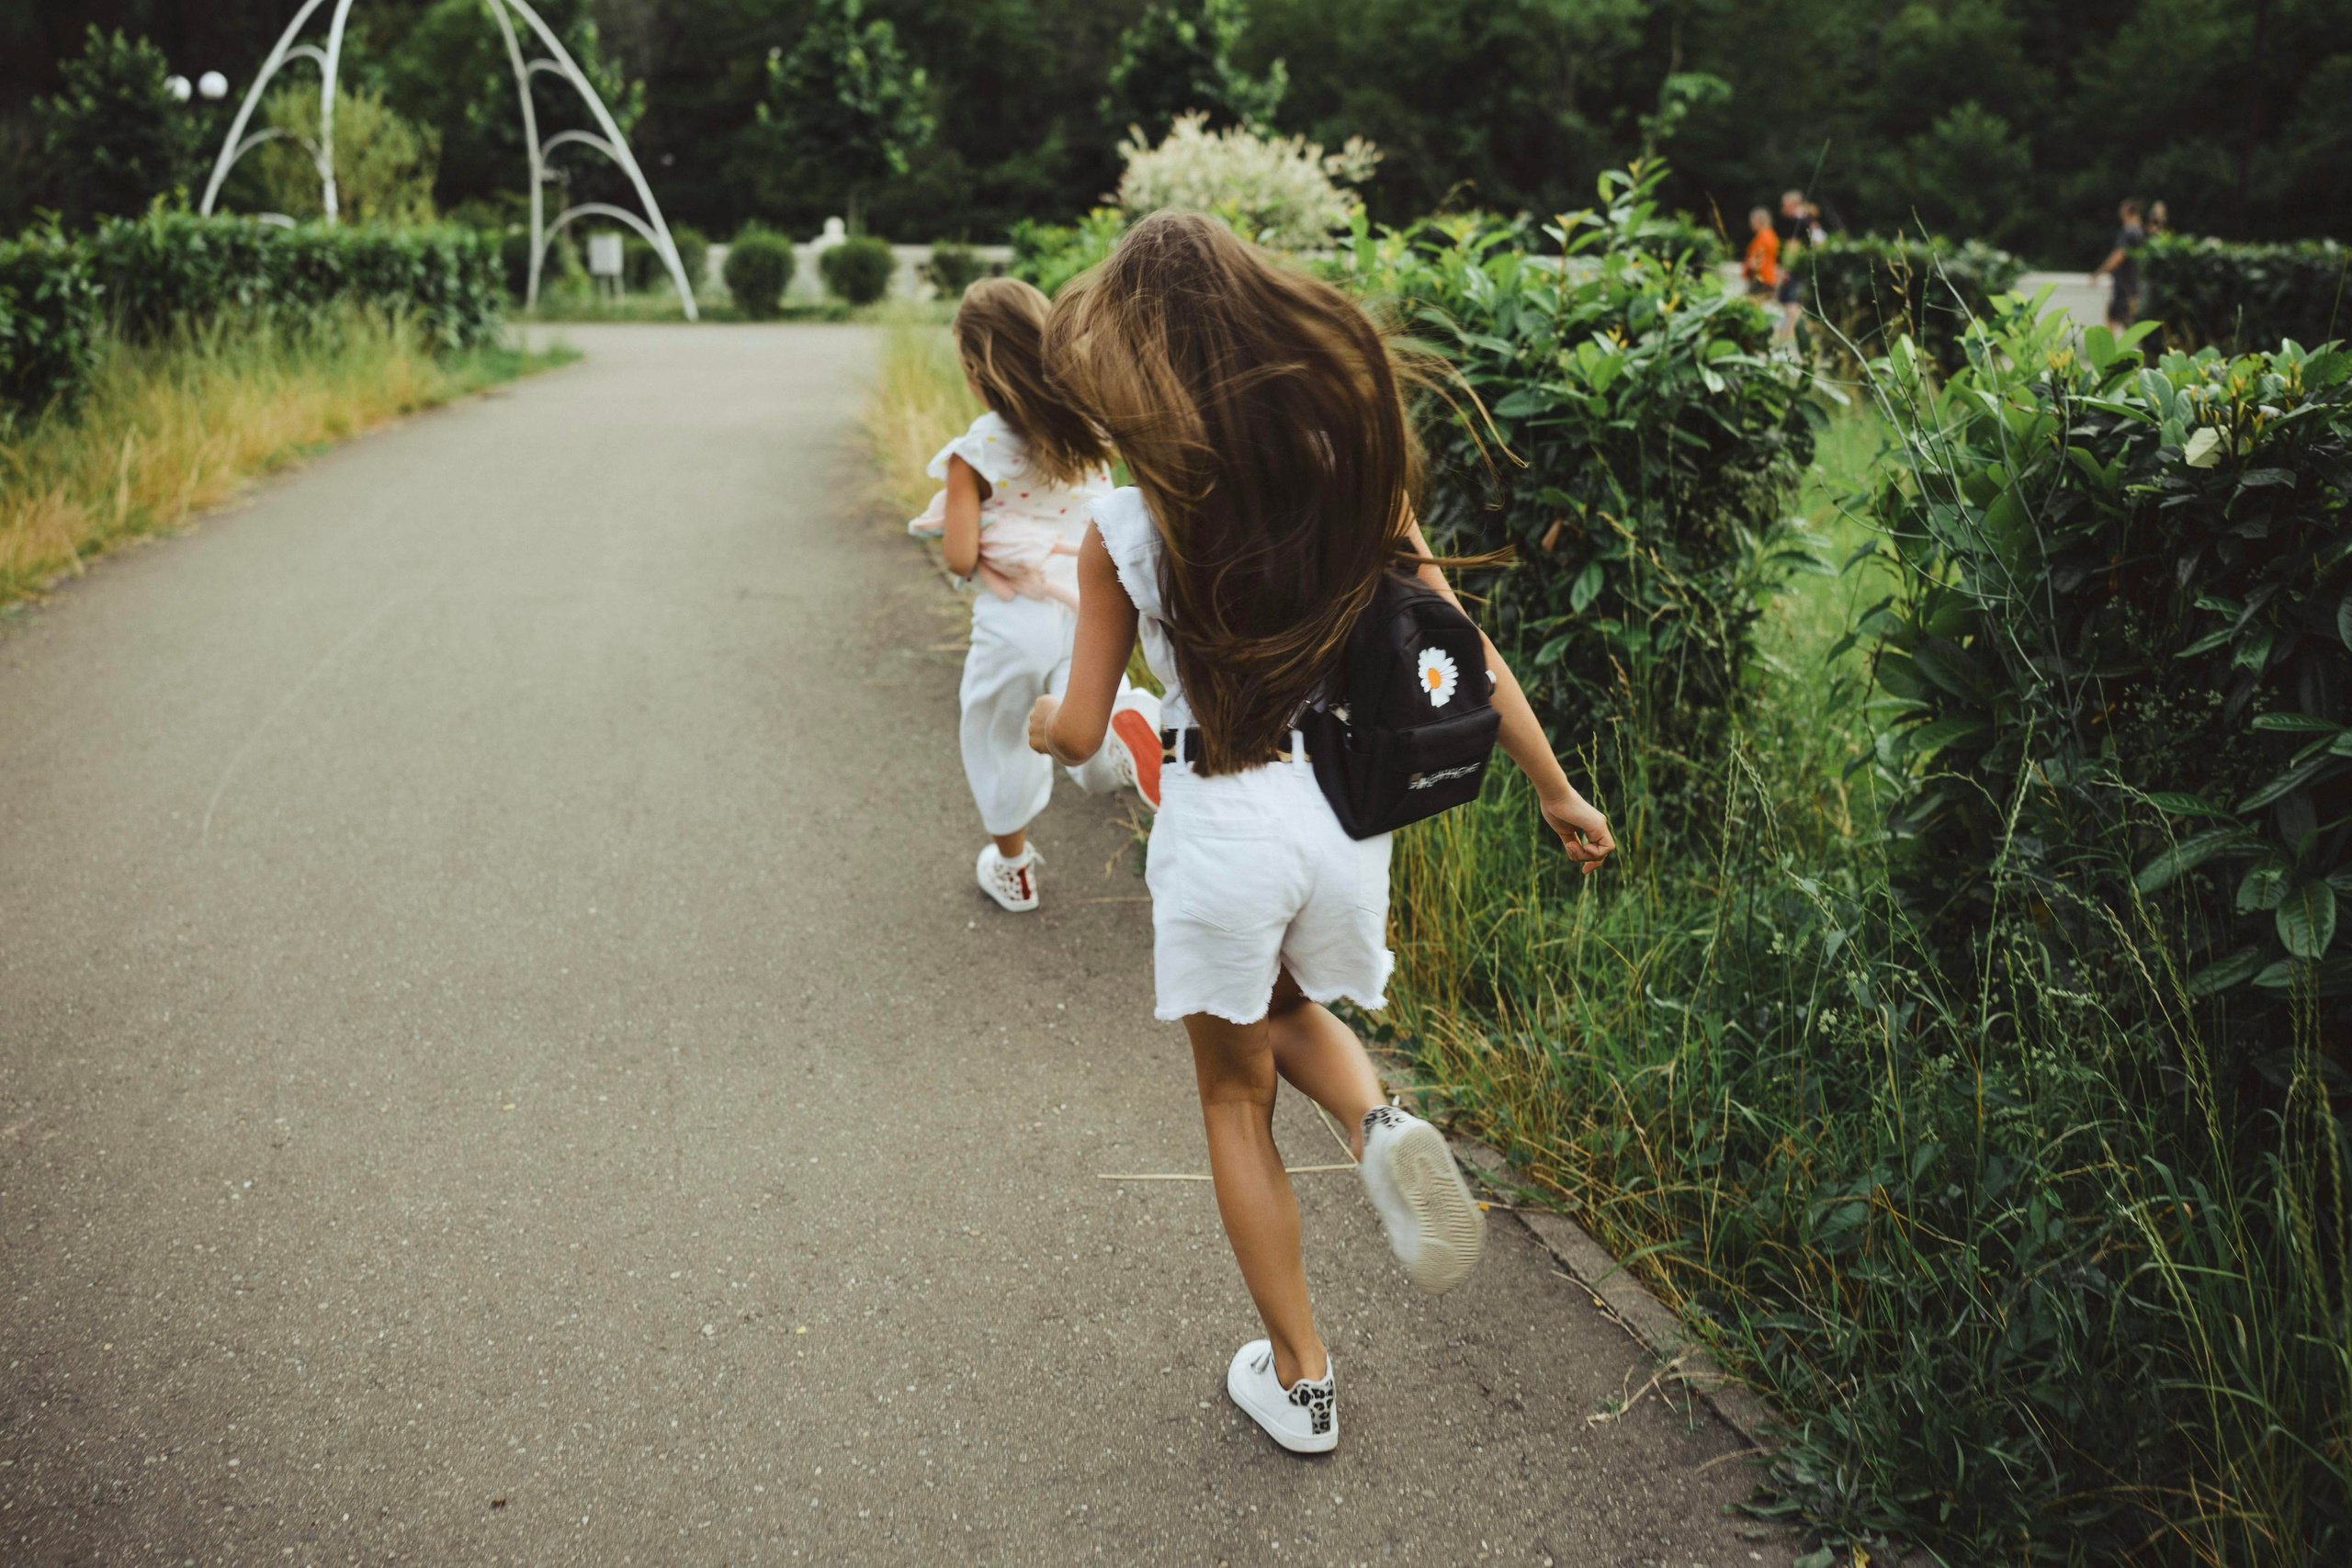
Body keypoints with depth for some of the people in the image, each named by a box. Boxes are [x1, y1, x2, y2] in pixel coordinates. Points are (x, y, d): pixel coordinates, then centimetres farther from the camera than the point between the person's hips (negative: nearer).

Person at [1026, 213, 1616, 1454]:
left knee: (1236, 1100, 17)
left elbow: (1079, 733, -4)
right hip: (1345, 806, 3)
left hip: (1219, 827, -3)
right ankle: (1378, 1122, 0)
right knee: (1293, 1009, 33)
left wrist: (1040, 720, 20)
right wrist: (1557, 793, 9)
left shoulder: (1124, 529, -11)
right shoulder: (1355, 479, -4)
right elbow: (1466, 655, -1)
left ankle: (1300, 1382, 25)